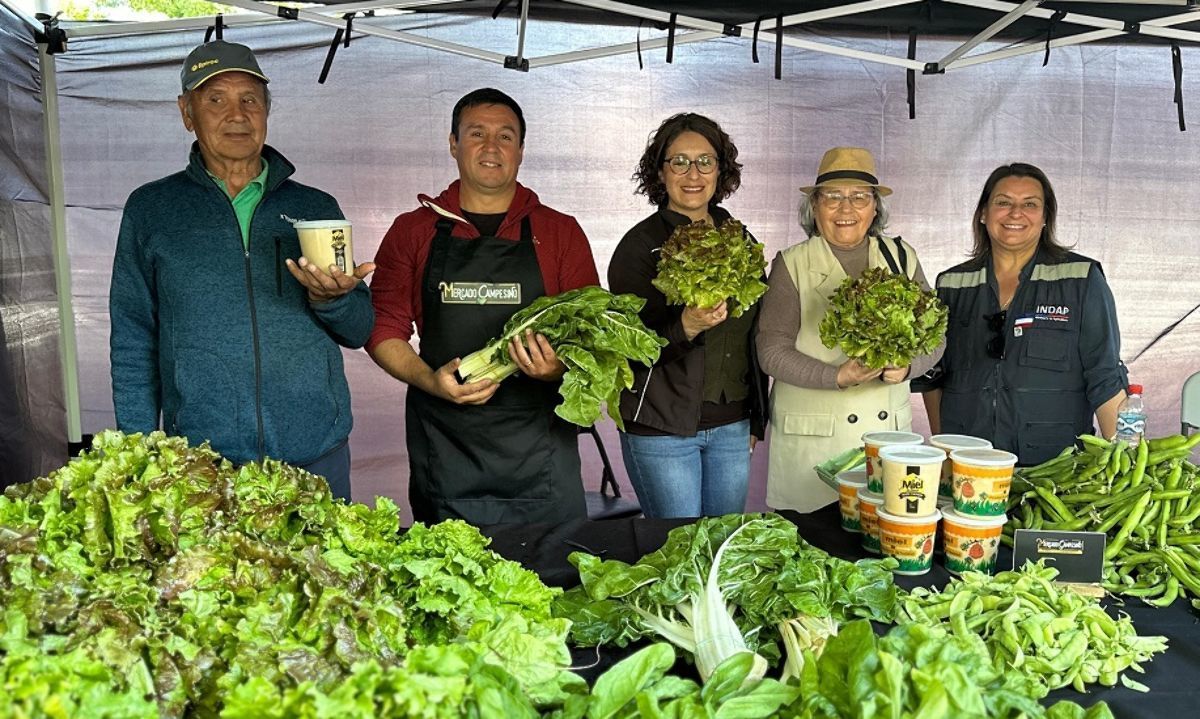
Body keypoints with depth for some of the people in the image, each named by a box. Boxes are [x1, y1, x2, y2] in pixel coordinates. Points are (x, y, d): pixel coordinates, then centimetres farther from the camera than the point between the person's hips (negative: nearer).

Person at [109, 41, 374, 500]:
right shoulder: (150, 209, 5)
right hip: (200, 462, -1)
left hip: (317, 455, 1)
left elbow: (359, 332, 9)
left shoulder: (316, 208, 8)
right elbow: (132, 344, 6)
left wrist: (330, 299, -13)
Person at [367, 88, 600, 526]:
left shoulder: (561, 232, 8)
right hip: (442, 445, 0)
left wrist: (560, 369, -15)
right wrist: (430, 380, -11)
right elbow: (383, 329, 7)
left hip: (539, 445, 0)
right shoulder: (413, 231, 9)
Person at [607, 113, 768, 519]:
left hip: (731, 426, 5)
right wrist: (686, 328, -30)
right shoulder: (640, 245, -8)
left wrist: (757, 417, 16)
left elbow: (752, 334, 14)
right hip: (662, 428, -5)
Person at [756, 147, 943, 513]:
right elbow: (772, 351, -7)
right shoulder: (791, 264, -1)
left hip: (890, 429, 3)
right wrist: (838, 377, -19)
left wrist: (907, 366, -13)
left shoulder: (901, 257, 8)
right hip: (810, 439, -3)